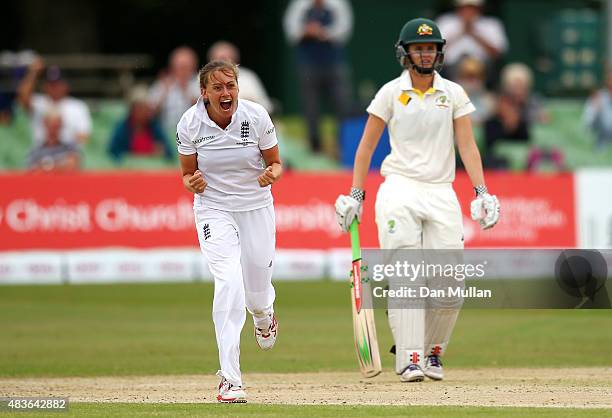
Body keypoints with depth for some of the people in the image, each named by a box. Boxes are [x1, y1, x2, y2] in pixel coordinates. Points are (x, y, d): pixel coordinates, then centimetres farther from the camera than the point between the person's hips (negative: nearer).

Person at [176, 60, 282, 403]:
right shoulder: (190, 124, -12)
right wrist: (193, 183, -22)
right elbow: (188, 175, 1)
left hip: (256, 207, 1)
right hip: (214, 210, -1)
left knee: (257, 296, 10)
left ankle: (265, 315, 54)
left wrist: (271, 175, -23)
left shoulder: (257, 117, -13)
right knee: (230, 282, -23)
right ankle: (230, 379, -21)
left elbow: (276, 163, 0)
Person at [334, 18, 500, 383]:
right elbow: (366, 146, 7)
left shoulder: (453, 94, 9)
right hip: (399, 191, -2)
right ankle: (410, 359, -14)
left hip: (441, 193, 2)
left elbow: (467, 145, 4)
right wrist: (355, 195, 1)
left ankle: (432, 352, 16)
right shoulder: (391, 93, 4)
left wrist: (482, 192, -7)